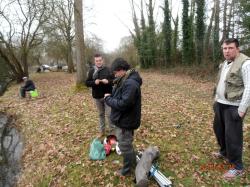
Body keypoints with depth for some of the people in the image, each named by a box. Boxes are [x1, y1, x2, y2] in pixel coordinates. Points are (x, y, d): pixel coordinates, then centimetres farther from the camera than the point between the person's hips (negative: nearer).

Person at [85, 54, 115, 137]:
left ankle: (112, 131, 14)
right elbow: (87, 83, 0)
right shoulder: (91, 71, 2)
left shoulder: (108, 70, -4)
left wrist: (108, 81, -22)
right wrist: (94, 82, -19)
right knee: (101, 114, 15)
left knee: (109, 114, -2)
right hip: (97, 97, 3)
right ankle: (102, 131, 29)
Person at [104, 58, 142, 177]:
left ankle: (127, 170, 29)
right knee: (127, 145, 25)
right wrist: (110, 97, -4)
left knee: (125, 147, 9)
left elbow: (123, 104, -31)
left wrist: (108, 99, -19)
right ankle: (132, 164, 46)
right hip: (123, 120, 10)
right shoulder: (125, 81, 7)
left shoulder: (130, 83, -27)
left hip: (125, 122, -10)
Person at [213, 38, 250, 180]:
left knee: (233, 136, -2)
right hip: (221, 104, 9)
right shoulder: (225, 64, 11)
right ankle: (224, 152, 44)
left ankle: (237, 167, 16)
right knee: (219, 129, 21)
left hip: (233, 106, -9)